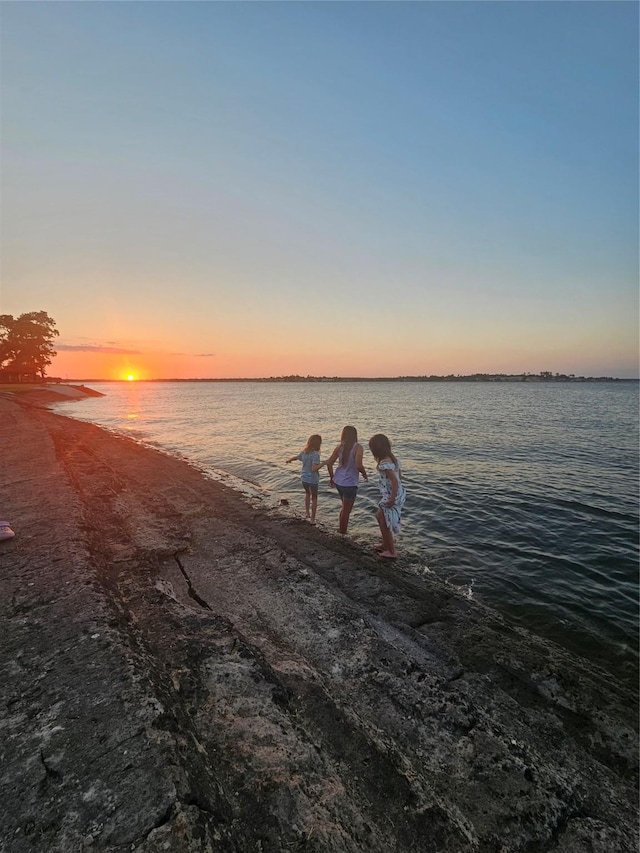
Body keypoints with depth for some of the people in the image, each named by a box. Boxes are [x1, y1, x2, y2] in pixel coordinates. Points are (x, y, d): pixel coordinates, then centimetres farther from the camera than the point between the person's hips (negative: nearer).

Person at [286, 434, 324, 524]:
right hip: (313, 480, -6)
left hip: (304, 478, 6)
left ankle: (307, 512, 37)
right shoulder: (315, 454, -22)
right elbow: (314, 468, -31)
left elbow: (295, 457, 18)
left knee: (307, 493, 32)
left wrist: (288, 460, 38)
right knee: (314, 498, 13)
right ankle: (312, 519, 17)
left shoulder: (303, 452, -2)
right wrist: (323, 463, -22)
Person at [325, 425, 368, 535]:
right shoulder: (357, 447, -14)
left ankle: (340, 530, 34)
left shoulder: (339, 447, 2)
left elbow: (329, 463, 2)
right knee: (346, 511, 8)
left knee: (345, 508, 26)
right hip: (350, 484, -6)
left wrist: (331, 478, 14)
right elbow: (358, 465, -25)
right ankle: (342, 534, 18)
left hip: (338, 482, 6)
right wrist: (364, 474, -5)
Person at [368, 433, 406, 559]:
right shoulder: (393, 458, 4)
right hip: (399, 494, 9)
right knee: (380, 516, 25)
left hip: (391, 496, -9)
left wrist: (392, 499, -22)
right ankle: (386, 545, 38)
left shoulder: (384, 464, -24)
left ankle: (391, 552, 21)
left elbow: (394, 480, -28)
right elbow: (399, 475, 12)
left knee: (385, 523, 8)